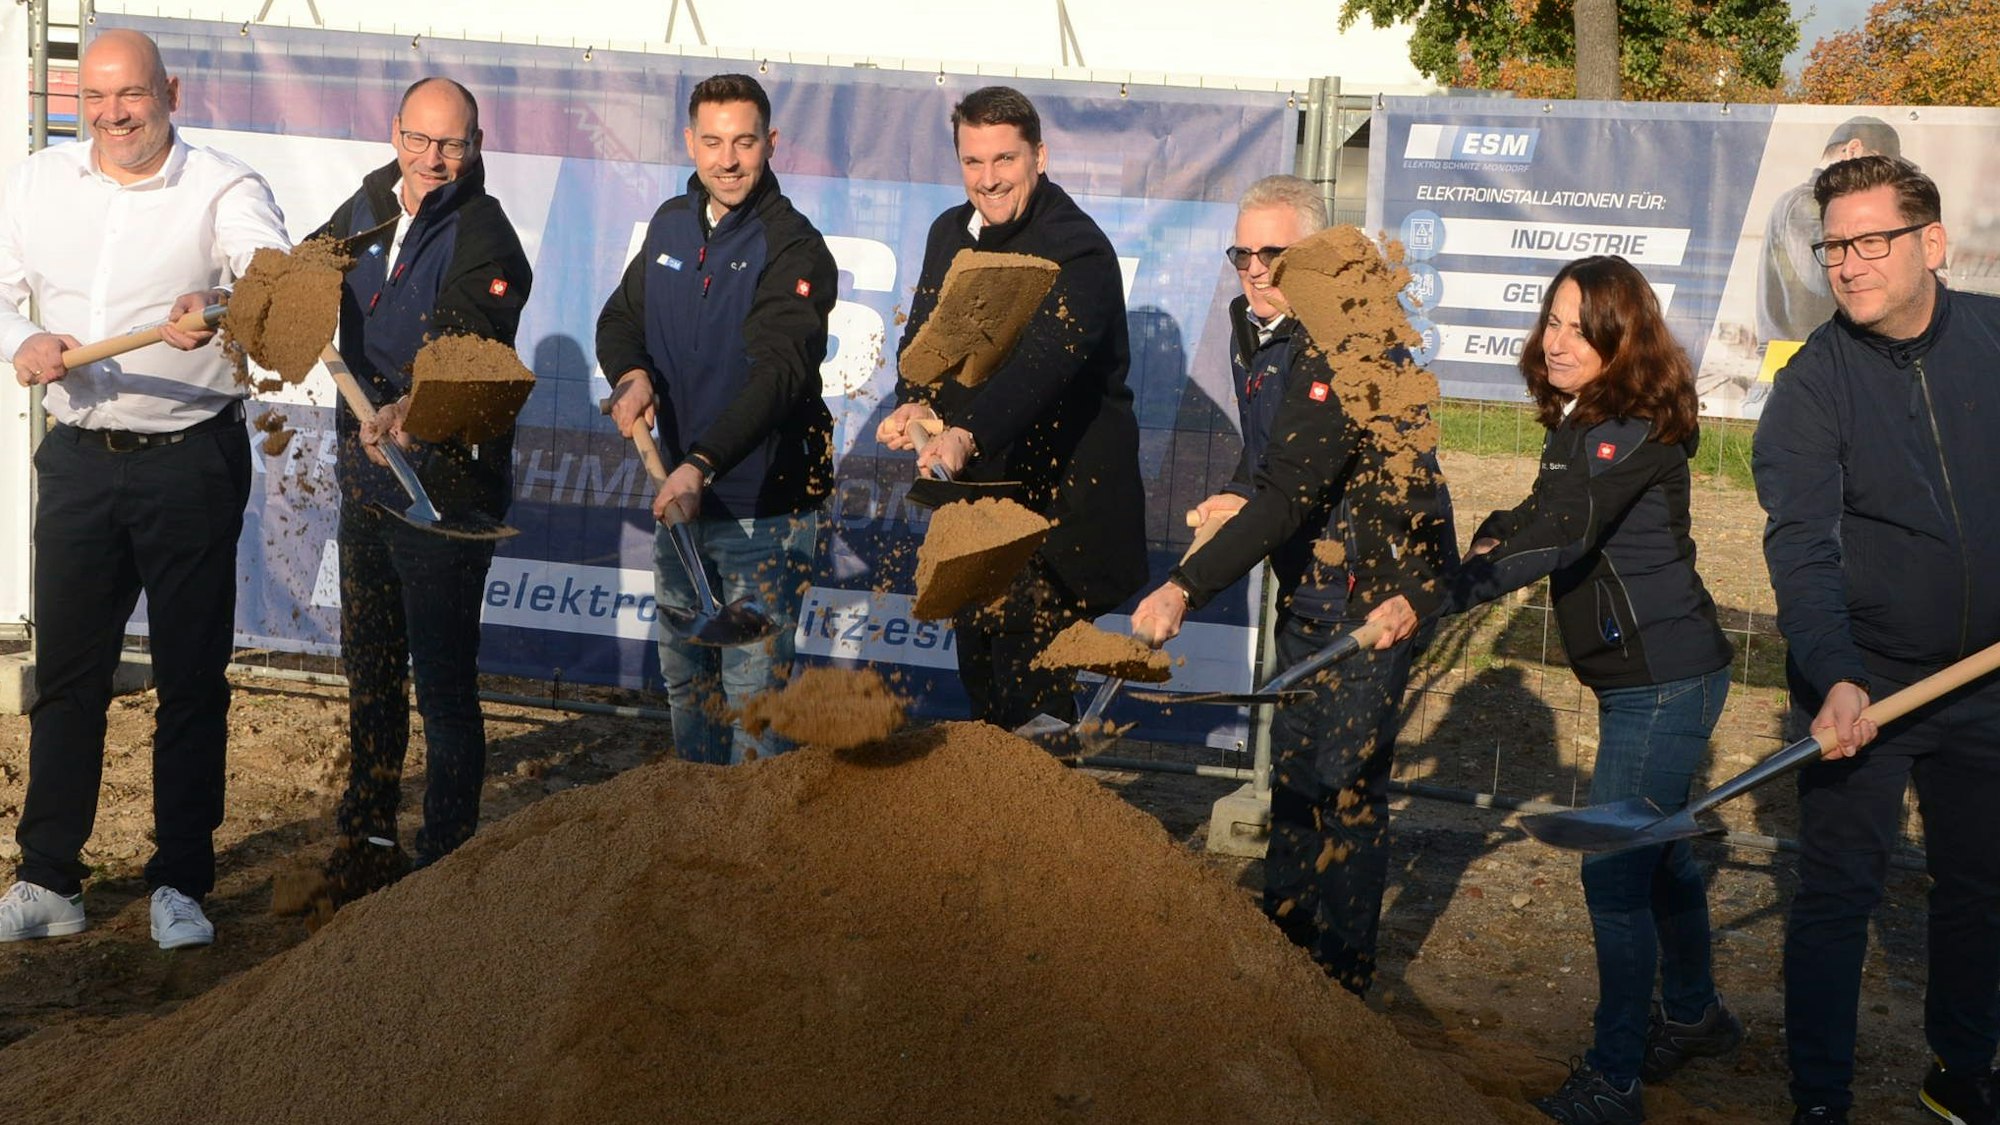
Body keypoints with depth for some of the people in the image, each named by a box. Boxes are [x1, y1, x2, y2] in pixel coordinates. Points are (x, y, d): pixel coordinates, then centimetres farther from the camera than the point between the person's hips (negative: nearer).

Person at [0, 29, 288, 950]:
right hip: (78, 458, 4)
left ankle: (180, 883, 15)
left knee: (192, 675, 3)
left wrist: (218, 306, -48)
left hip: (192, 461, -4)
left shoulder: (224, 189, -8)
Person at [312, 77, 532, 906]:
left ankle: (446, 861, 8)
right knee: (369, 669, 18)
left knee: (443, 682, -3)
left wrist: (411, 409, -50)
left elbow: (468, 353, -31)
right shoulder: (367, 210, 7)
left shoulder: (482, 240, -15)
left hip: (444, 484, -8)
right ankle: (365, 842, 32)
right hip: (366, 473, 8)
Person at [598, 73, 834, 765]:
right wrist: (632, 375, -11)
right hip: (680, 492, 7)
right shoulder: (670, 225, 5)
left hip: (766, 505, -7)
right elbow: (621, 318, 13)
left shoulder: (794, 249, -17)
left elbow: (777, 372, -29)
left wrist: (703, 465, -42)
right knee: (684, 672, 21)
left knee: (752, 687, -4)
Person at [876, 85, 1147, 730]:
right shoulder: (951, 234, 9)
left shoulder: (1077, 249, -16)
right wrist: (916, 403, -15)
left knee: (1030, 677, -10)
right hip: (973, 487, 8)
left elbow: (1043, 363, -30)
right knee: (978, 668, 15)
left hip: (1057, 500, -7)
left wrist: (967, 435, -45)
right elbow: (922, 336, 8)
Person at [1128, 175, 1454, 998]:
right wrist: (1240, 496, -3)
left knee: (1347, 776, -6)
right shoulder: (1249, 323, 3)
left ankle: (1341, 983, 5)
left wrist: (1185, 586, -40)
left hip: (1380, 582, -9)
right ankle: (1282, 938, 30)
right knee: (1292, 761, 15)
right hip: (1307, 586, 9)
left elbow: (1290, 496, -34)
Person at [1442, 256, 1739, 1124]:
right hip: (1644, 676, 10)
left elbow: (1564, 533, -35)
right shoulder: (1580, 420, 9)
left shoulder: (1635, 427, -21)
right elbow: (1543, 515, 19)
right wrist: (1497, 538, -6)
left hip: (1666, 682, -10)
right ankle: (1693, 1016, 42)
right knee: (1658, 854, 23)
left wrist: (1437, 597, -46)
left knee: (1614, 874, -8)